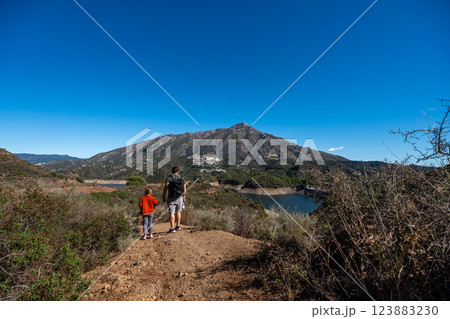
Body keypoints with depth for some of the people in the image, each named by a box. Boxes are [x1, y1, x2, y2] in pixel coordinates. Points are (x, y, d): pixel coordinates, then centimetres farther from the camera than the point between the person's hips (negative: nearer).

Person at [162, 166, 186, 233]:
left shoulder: (169, 178, -5)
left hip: (171, 198, -3)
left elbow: (165, 187, -11)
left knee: (172, 213, 0)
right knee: (178, 212, 18)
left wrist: (163, 196, -4)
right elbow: (184, 188, 11)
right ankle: (178, 226, 25)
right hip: (179, 197, 3)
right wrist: (184, 196, 24)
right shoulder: (182, 178, 5)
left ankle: (172, 228, -2)